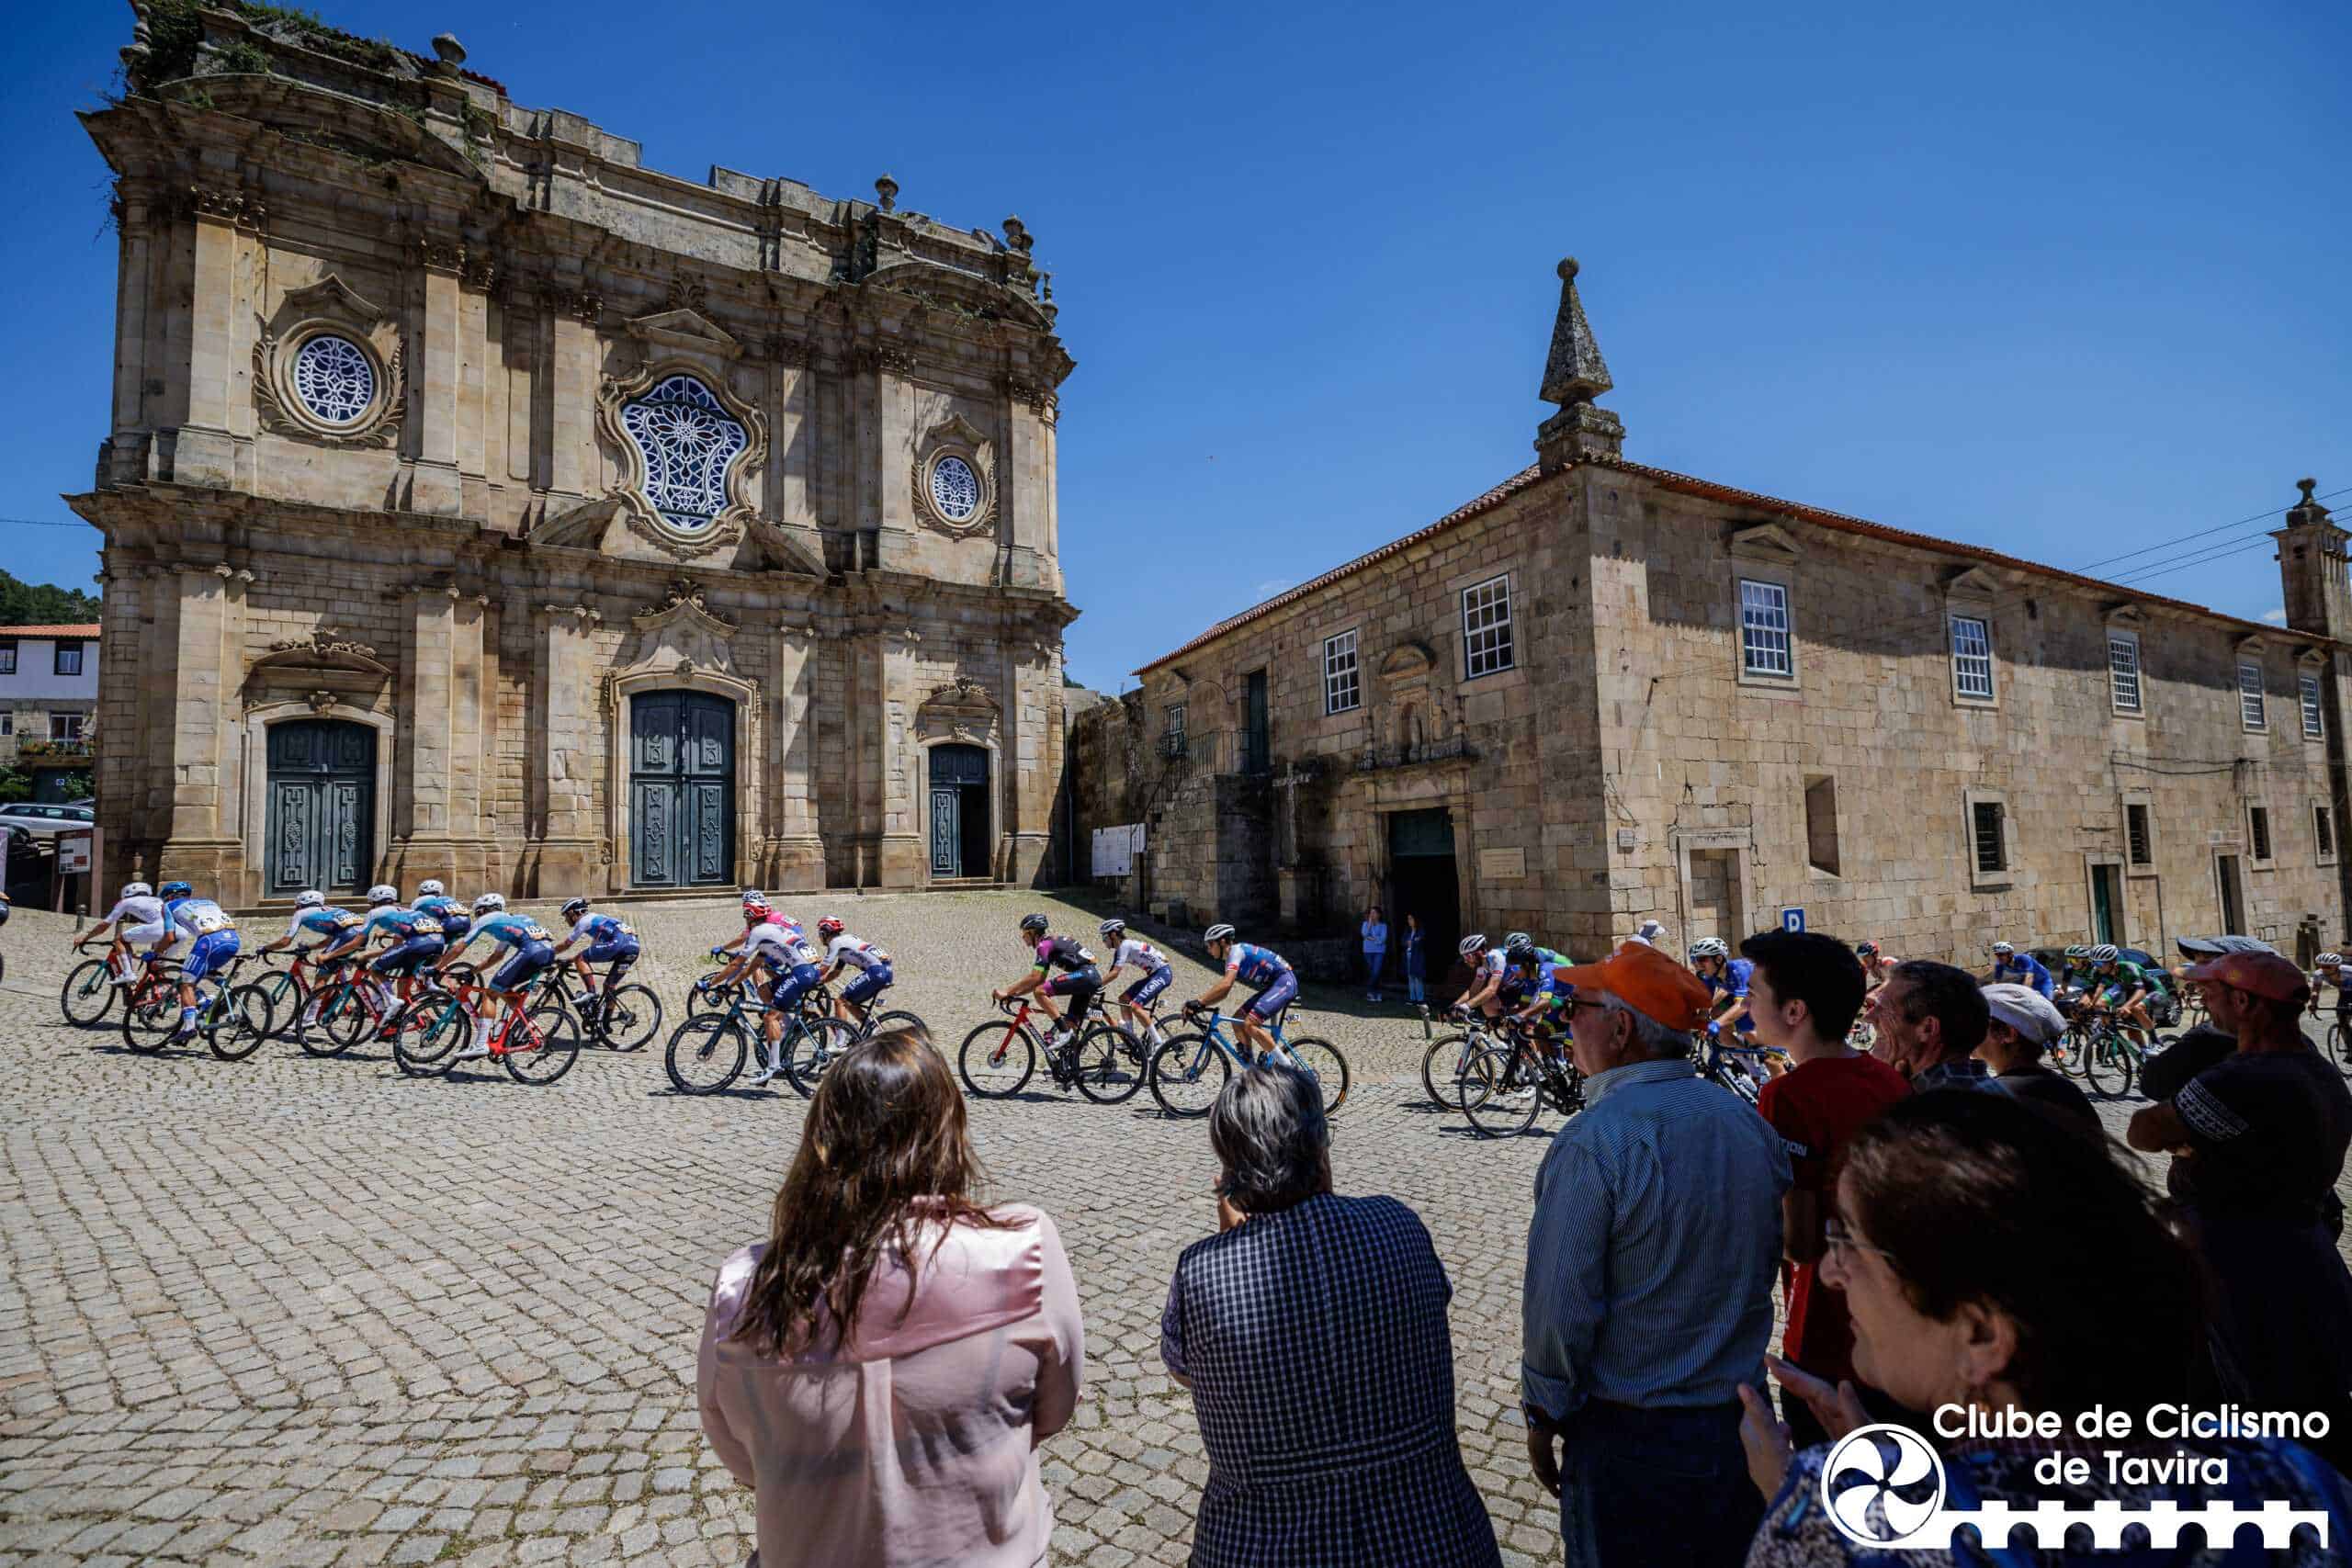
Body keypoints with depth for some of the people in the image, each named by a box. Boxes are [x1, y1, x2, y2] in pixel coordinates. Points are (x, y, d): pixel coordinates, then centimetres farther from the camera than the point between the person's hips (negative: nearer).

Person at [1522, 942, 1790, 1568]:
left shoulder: (1593, 1141, -25)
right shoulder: (1752, 1122, -3)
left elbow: (1560, 1305, -21)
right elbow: (1767, 1264, 9)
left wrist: (1542, 1415, -7)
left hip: (1629, 1437, -6)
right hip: (1742, 1418, 6)